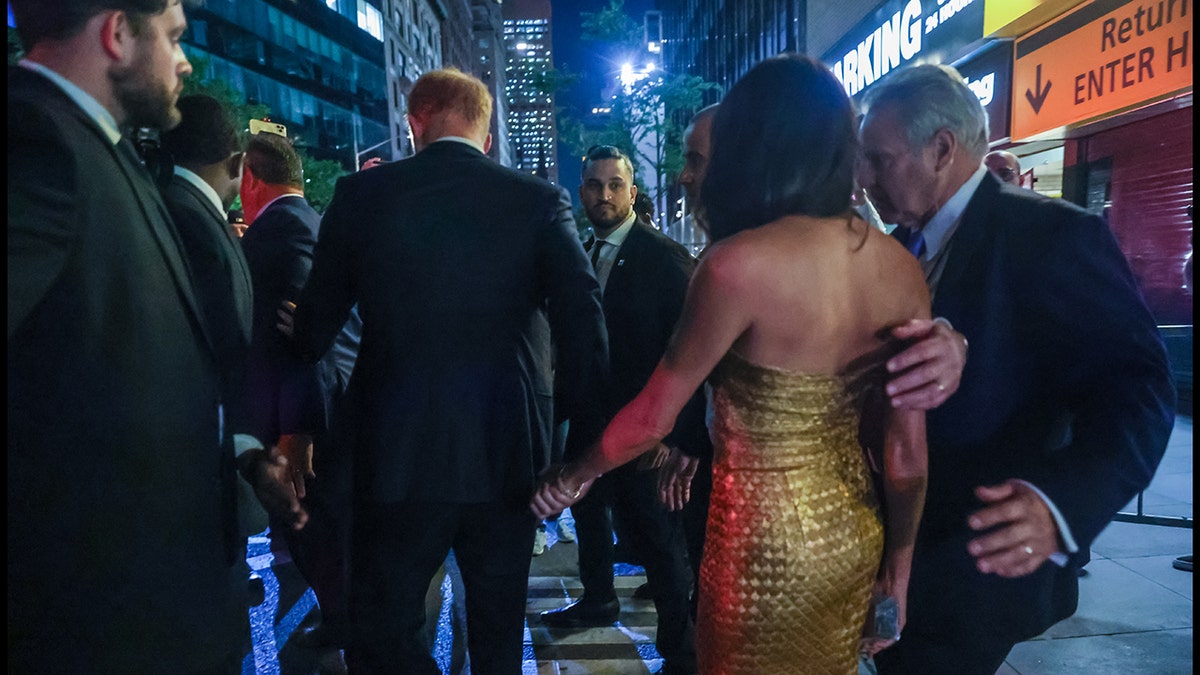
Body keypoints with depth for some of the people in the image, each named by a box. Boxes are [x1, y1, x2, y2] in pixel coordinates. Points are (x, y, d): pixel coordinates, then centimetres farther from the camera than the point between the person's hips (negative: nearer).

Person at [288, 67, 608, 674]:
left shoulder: (360, 195, -1)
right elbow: (583, 320, -11)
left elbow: (314, 326, 2)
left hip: (396, 454, -1)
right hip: (507, 450, 2)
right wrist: (586, 428, -1)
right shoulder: (540, 200, -3)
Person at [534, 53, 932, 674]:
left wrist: (573, 477, 4)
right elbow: (907, 447, -2)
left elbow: (652, 417, -14)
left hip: (766, 537, -5)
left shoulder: (741, 263, -23)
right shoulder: (901, 268, -6)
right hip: (853, 529, 6)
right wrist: (899, 559, 12)